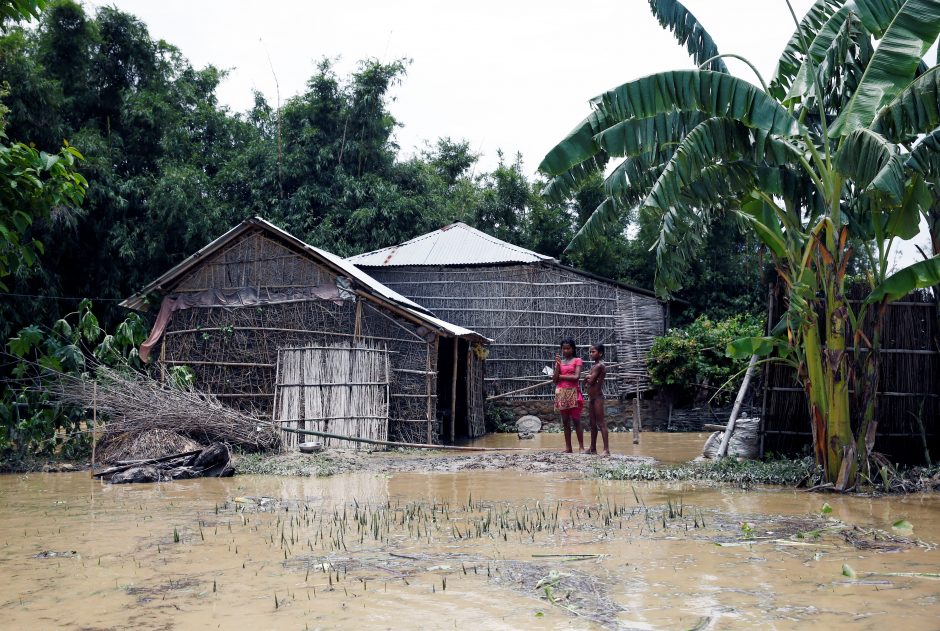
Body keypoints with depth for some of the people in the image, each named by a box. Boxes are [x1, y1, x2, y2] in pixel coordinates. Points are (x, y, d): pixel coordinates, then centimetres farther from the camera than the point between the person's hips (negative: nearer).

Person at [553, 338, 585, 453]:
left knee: (576, 420, -5)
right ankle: (568, 447, 7)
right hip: (561, 393, 4)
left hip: (573, 393, -4)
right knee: (565, 421, 5)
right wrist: (558, 365, -5)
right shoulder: (559, 361, 15)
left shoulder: (577, 360, 3)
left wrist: (560, 376, -4)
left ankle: (581, 447, -2)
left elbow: (576, 377, -11)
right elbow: (554, 379, 5)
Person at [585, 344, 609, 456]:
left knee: (601, 423, -12)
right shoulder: (594, 366, 16)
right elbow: (586, 381, 11)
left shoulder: (599, 365, -12)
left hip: (598, 397, -10)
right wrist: (588, 378, -9)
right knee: (593, 423, 13)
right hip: (591, 397, 10)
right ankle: (593, 448, 19)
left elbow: (590, 381, -18)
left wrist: (587, 378, 2)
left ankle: (606, 449, -15)